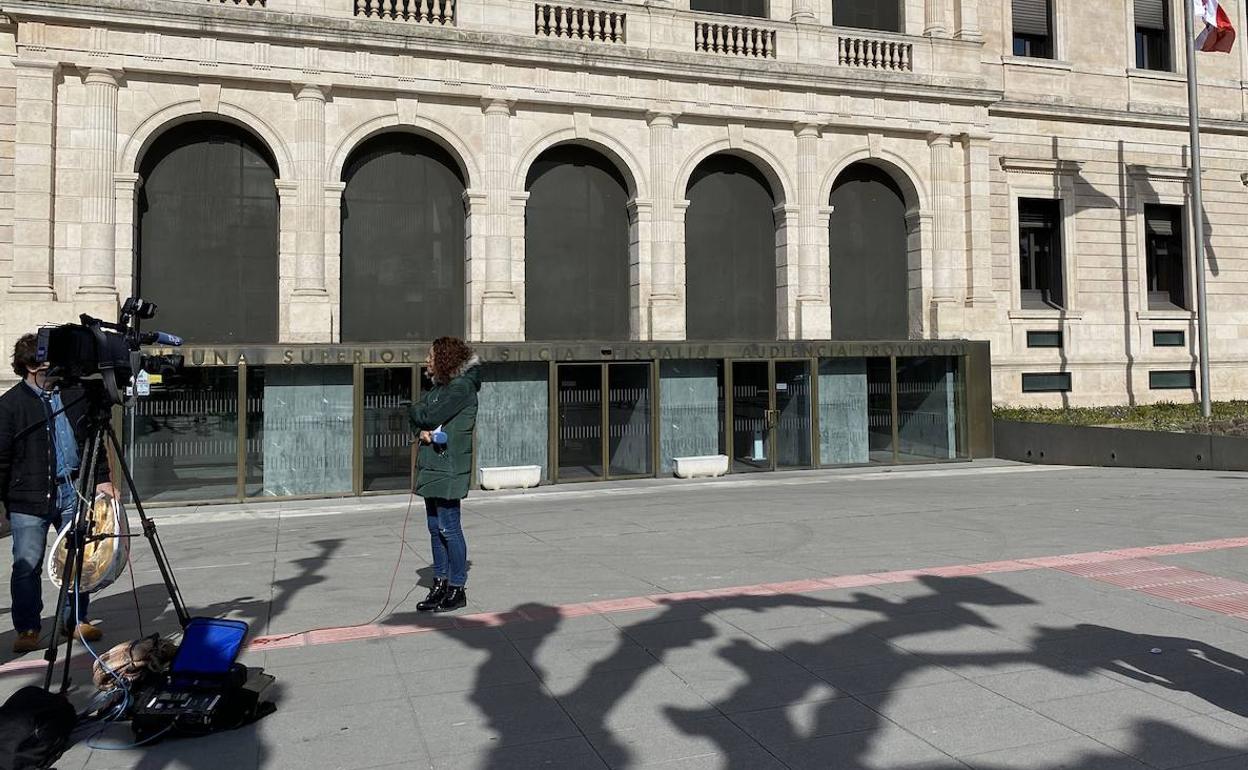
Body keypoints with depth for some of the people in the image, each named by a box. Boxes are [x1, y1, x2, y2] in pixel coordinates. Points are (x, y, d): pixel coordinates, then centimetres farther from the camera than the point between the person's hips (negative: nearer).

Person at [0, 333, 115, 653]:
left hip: (74, 490, 4)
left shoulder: (75, 394, 8)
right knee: (27, 565, 0)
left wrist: (101, 479, 7)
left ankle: (75, 620, 23)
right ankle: (27, 629, 14)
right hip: (29, 498, -4)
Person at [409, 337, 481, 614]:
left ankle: (457, 588, 5)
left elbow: (430, 416, -17)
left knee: (449, 528, -4)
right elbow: (418, 419, 14)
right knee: (435, 528, 13)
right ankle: (440, 584, 22)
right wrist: (422, 431, -8)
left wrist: (414, 411, 4)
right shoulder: (441, 385, 17)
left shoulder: (462, 386, -12)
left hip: (448, 468, -9)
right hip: (431, 465, 9)